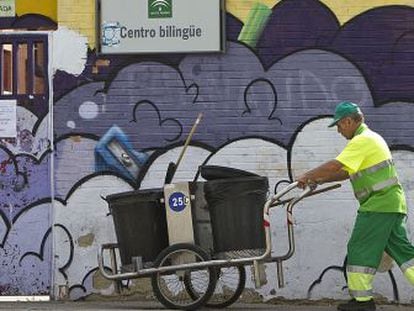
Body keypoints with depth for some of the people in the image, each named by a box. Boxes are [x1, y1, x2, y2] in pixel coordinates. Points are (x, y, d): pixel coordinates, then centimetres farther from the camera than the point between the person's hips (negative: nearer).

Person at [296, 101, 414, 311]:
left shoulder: (362, 140, -12)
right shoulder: (371, 137, 21)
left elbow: (336, 166, -21)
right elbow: (347, 173, 23)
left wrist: (308, 176, -9)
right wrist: (319, 180, 17)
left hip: (378, 205, -10)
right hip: (393, 204, 10)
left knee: (360, 249, -2)